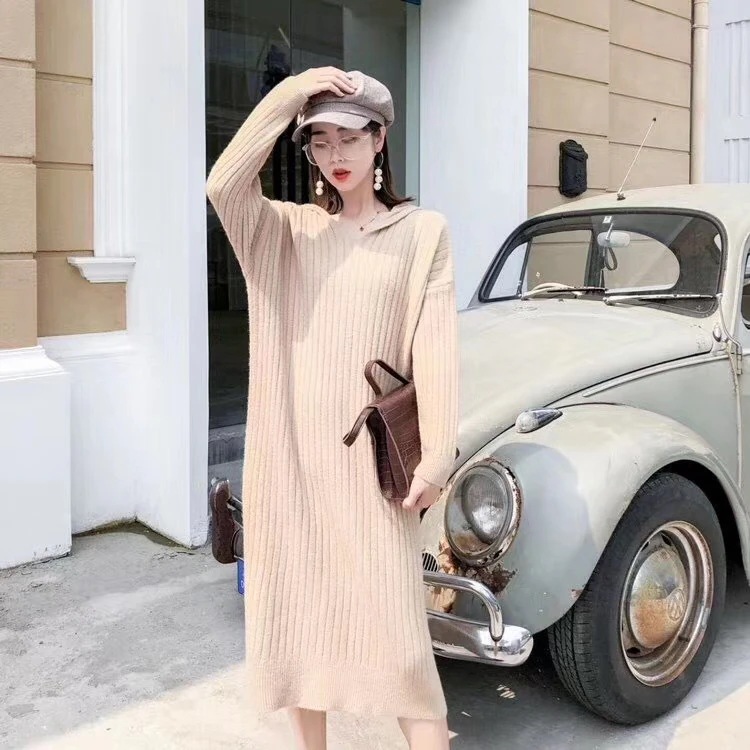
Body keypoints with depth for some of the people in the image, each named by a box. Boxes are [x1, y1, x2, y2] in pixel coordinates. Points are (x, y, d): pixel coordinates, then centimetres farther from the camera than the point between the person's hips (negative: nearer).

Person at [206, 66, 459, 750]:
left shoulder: (422, 230, 2)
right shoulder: (285, 228, 8)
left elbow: (435, 345, -5)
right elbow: (222, 186, -12)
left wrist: (436, 455, -13)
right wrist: (287, 95, -14)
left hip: (369, 451, -3)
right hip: (289, 449, 3)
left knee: (392, 620, -3)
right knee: (297, 607, 13)